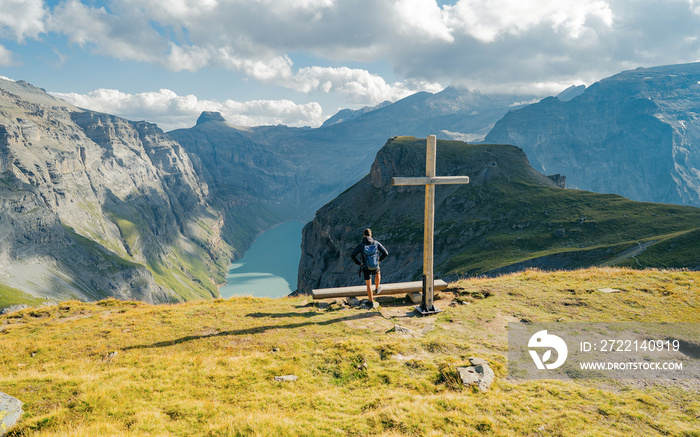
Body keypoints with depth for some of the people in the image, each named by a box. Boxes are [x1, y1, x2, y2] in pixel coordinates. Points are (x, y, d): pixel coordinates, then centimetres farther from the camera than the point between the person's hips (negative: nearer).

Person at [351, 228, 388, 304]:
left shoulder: (361, 245, -13)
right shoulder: (376, 243, -9)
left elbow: (353, 256, -21)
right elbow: (385, 253, -11)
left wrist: (359, 263, -6)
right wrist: (379, 260, 4)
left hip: (366, 268, -1)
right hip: (375, 267, 1)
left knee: (369, 285, 14)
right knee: (378, 273, 38)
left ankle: (371, 301, 19)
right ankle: (376, 289, 47)